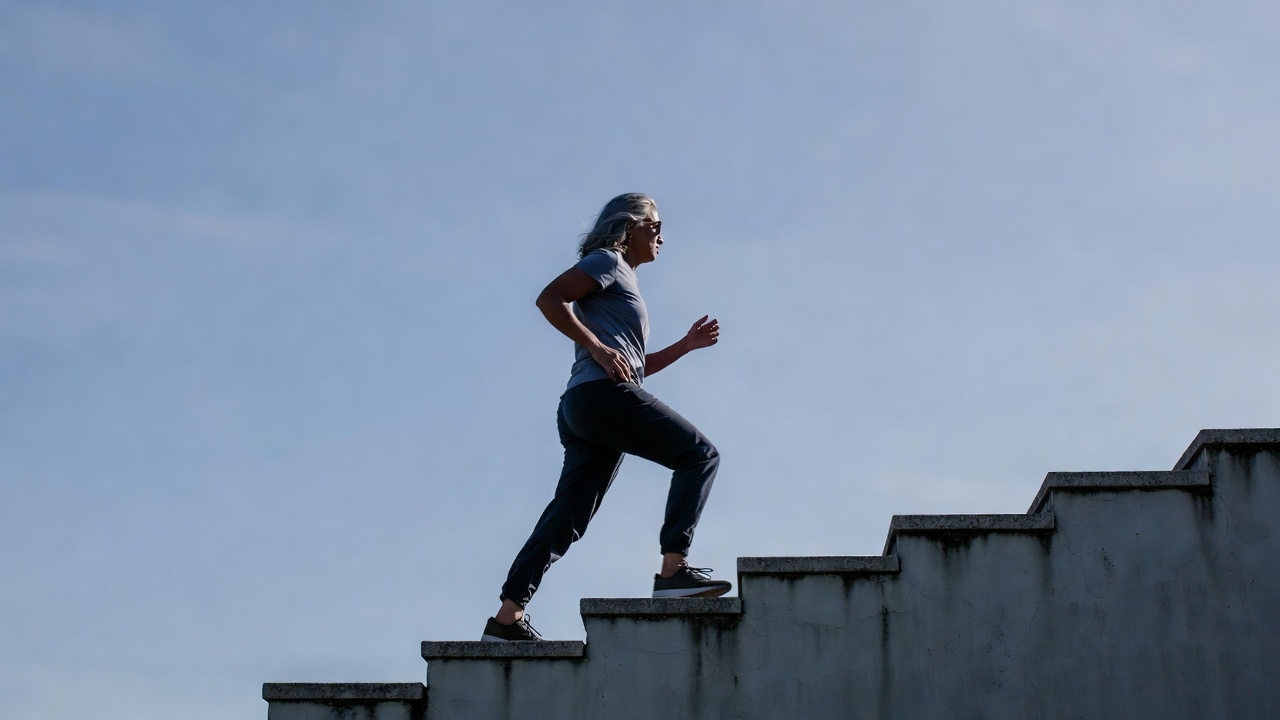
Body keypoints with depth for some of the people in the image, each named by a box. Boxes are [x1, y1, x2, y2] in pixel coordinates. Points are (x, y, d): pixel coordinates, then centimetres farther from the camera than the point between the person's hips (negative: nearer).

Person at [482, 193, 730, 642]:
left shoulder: (624, 282, 34)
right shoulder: (606, 261, 6)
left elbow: (635, 366, 36)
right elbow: (550, 298, -10)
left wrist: (686, 345, 27)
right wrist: (598, 347, -15)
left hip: (581, 410, 9)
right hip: (601, 393, -9)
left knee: (568, 517, 3)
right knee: (699, 454, -10)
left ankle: (507, 618, -1)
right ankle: (673, 569, -21)